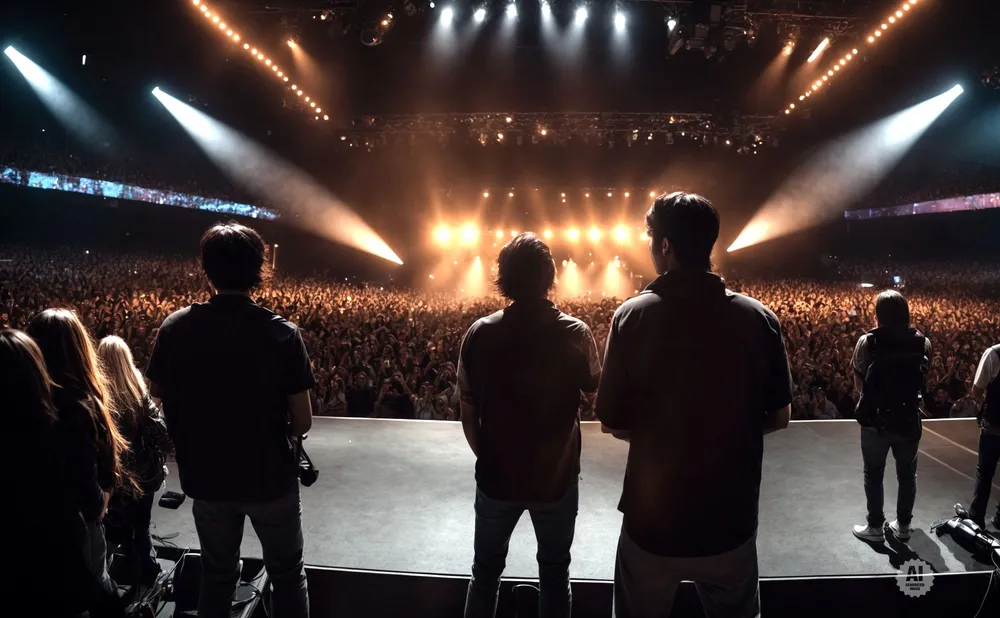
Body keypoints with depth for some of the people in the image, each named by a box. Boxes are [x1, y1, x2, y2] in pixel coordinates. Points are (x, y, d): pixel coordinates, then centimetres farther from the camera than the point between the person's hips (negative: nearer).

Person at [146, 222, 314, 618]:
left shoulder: (175, 328, -11)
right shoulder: (282, 333, -18)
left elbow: (158, 396, 1)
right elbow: (302, 421, -15)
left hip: (205, 476, 3)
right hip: (270, 477, -2)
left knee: (217, 573, 23)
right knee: (287, 574, 18)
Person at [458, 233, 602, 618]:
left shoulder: (480, 334, -13)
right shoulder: (575, 333, -14)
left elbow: (468, 409, -7)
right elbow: (593, 385, 4)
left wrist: (487, 455, 9)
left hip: (497, 476, 1)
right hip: (557, 478, 0)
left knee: (486, 571, 22)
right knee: (554, 573, 20)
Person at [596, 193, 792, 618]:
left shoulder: (633, 316, -15)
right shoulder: (759, 319, -9)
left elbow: (614, 424, -10)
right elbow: (779, 417, 0)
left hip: (652, 521, -1)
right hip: (731, 521, 2)